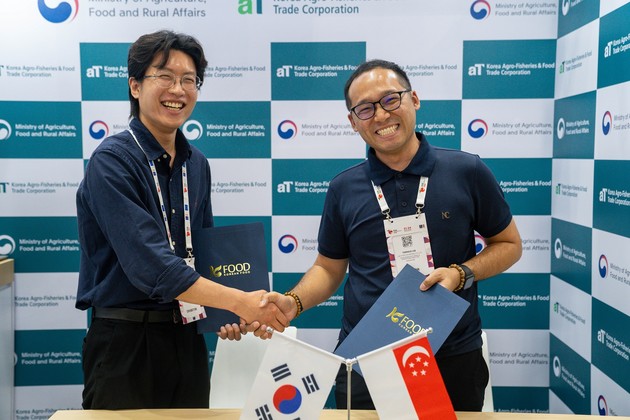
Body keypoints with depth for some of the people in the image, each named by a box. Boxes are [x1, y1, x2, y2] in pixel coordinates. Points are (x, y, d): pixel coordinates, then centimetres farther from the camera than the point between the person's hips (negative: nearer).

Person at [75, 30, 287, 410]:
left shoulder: (197, 165, 6)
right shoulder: (112, 161, -15)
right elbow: (151, 263, -26)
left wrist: (225, 313, 0)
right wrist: (238, 301, -31)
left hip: (188, 339, 6)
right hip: (126, 341, -6)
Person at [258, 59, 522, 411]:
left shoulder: (467, 172, -5)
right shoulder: (344, 189, 0)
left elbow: (509, 245, 5)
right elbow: (329, 268, 8)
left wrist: (462, 273, -12)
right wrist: (293, 302, -11)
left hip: (453, 358, 0)